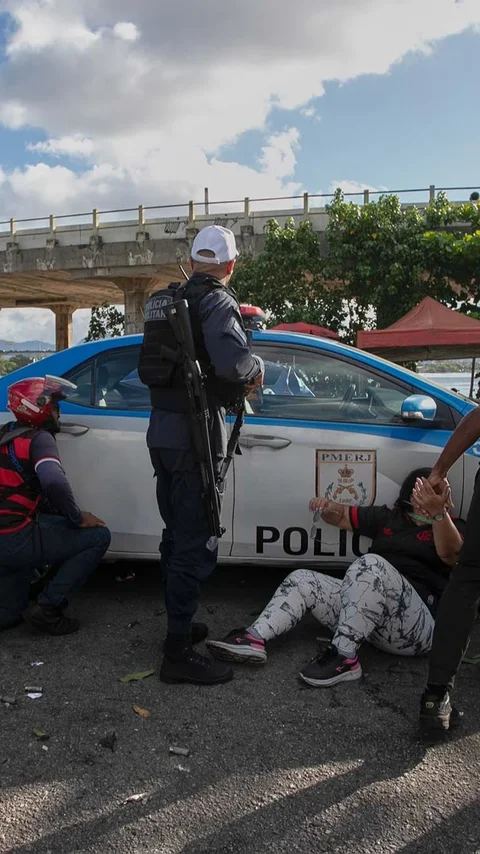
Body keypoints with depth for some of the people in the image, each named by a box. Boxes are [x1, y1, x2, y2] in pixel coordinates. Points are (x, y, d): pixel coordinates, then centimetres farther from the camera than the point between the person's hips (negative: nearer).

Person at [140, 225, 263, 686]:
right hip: (194, 431, -9)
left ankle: (179, 622, 32)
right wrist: (256, 368, -7)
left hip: (161, 428, 9)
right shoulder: (217, 302, -12)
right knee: (195, 543, -4)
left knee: (176, 534, 19)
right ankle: (178, 652, 1)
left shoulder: (165, 300, 13)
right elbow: (232, 361, -30)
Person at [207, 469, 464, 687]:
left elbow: (450, 554, -19)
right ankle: (254, 638, -21)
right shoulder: (390, 517, 21)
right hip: (366, 612, 7)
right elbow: (342, 516, 25)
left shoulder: (451, 526, 6)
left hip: (416, 627, -7)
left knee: (371, 565, -33)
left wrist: (438, 512, -38)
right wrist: (326, 507, 1)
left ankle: (344, 657, -31)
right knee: (302, 580, 1)